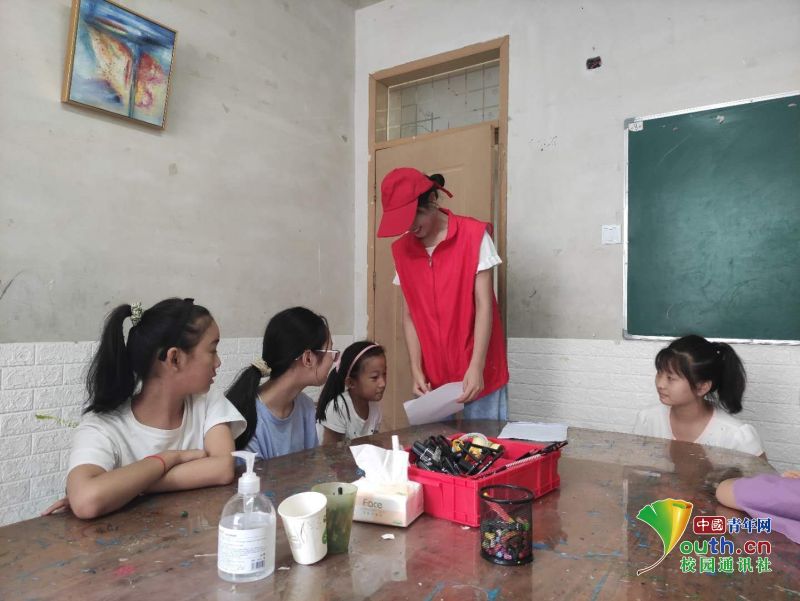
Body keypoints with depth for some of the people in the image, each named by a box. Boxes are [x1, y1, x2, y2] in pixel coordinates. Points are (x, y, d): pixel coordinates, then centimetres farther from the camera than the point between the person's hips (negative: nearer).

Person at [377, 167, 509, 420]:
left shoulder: (474, 235, -7)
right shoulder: (401, 249, 5)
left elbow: (484, 306, -9)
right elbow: (409, 315, 4)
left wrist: (476, 367, -17)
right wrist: (416, 370, -5)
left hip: (478, 372, -3)